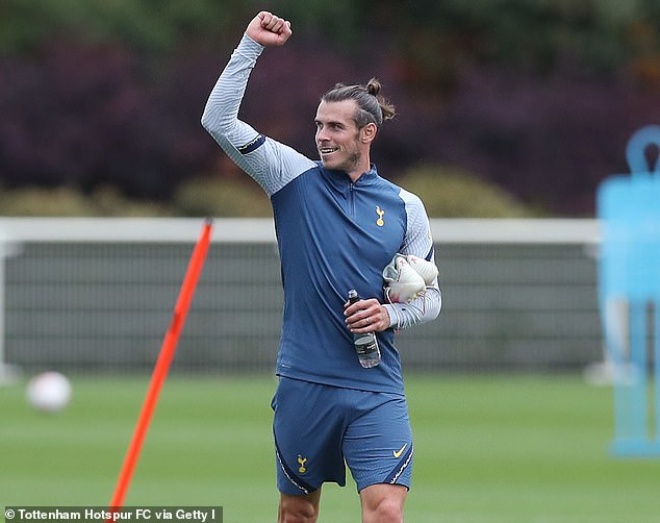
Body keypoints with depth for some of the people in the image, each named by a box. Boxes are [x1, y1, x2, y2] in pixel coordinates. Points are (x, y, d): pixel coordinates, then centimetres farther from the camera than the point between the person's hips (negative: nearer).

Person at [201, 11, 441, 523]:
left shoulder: (405, 207, 5)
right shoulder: (296, 179, 2)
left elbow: (431, 295, 12)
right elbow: (219, 120, -6)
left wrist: (391, 314, -8)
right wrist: (250, 46, -11)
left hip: (376, 390, -1)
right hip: (303, 382, 1)